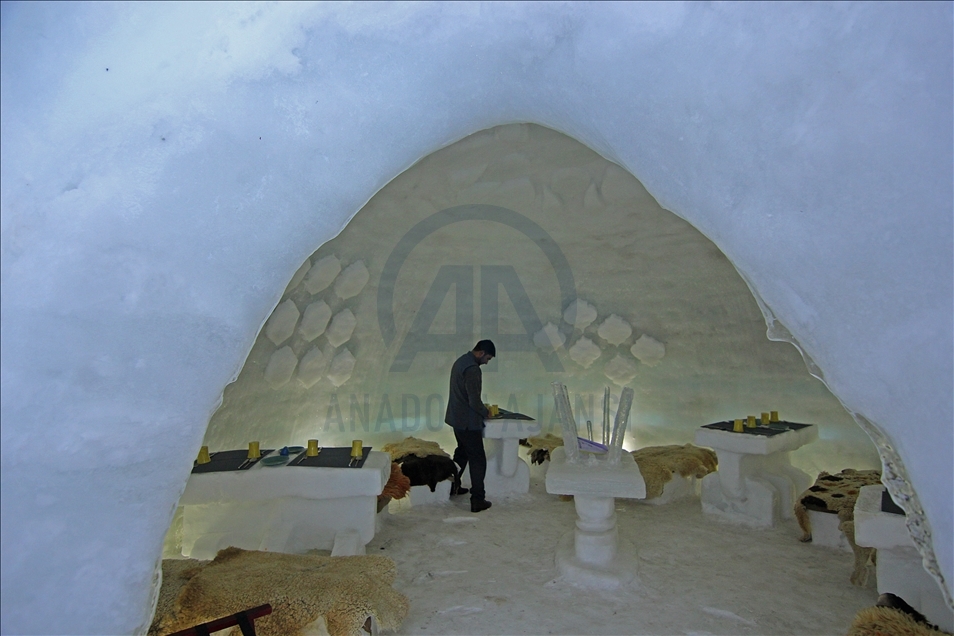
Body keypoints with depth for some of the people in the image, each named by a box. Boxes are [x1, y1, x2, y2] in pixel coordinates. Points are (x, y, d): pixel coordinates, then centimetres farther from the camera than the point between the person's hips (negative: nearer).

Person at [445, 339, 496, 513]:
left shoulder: (461, 361, 9)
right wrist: (486, 412, -6)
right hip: (468, 421, -10)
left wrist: (481, 409, 15)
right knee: (478, 460, 0)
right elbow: (474, 401, -24)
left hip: (457, 418, 10)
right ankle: (477, 500, 5)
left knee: (462, 452, 23)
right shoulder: (472, 368, -23)